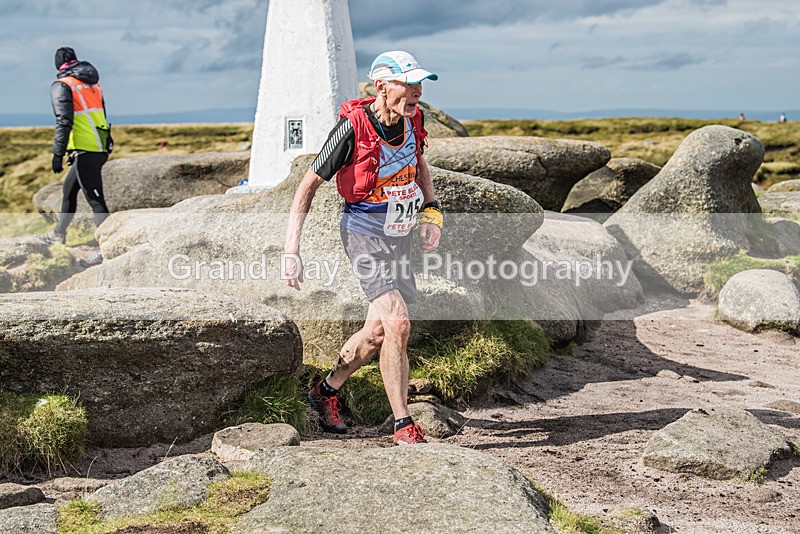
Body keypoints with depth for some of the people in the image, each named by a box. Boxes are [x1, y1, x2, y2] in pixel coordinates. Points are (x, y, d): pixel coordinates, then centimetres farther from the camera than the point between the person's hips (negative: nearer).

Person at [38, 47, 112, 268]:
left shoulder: (62, 85, -6)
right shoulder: (93, 84, 18)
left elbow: (64, 122, -16)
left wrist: (58, 154, -15)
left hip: (85, 150, -8)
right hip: (101, 148, 8)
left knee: (95, 199, -9)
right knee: (69, 188, 24)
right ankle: (59, 234, 38)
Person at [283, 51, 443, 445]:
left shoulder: (412, 119, -4)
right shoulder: (353, 127, -21)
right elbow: (309, 184, -14)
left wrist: (431, 211, 4)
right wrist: (291, 250, -18)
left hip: (400, 236, 7)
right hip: (365, 234, -7)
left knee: (377, 332, 13)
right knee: (397, 323, -20)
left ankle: (326, 391, 36)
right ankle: (403, 427, -9)